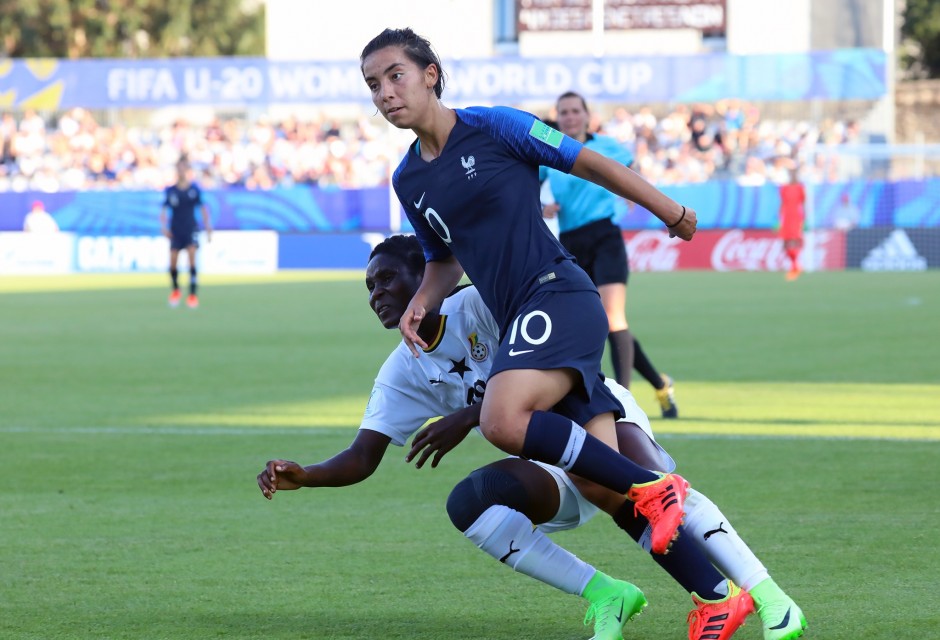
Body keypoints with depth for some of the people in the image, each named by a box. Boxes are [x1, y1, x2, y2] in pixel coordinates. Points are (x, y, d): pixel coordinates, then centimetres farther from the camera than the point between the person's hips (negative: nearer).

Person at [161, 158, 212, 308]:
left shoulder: (194, 189, -2)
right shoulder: (170, 191, -2)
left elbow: (203, 209, 4)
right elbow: (164, 210, 0)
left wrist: (208, 228, -2)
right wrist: (164, 227, -14)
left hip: (191, 229, -1)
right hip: (175, 232, 1)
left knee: (192, 254, -18)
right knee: (173, 261, -4)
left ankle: (193, 294, -17)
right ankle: (175, 290, 25)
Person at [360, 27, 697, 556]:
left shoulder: (493, 127, -4)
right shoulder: (408, 181, 15)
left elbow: (591, 164, 2)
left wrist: (671, 212, 7)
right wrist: (420, 305, 8)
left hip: (559, 295, -6)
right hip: (517, 321, 6)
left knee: (504, 421, -30)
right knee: (608, 487, -3)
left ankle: (653, 488, -19)